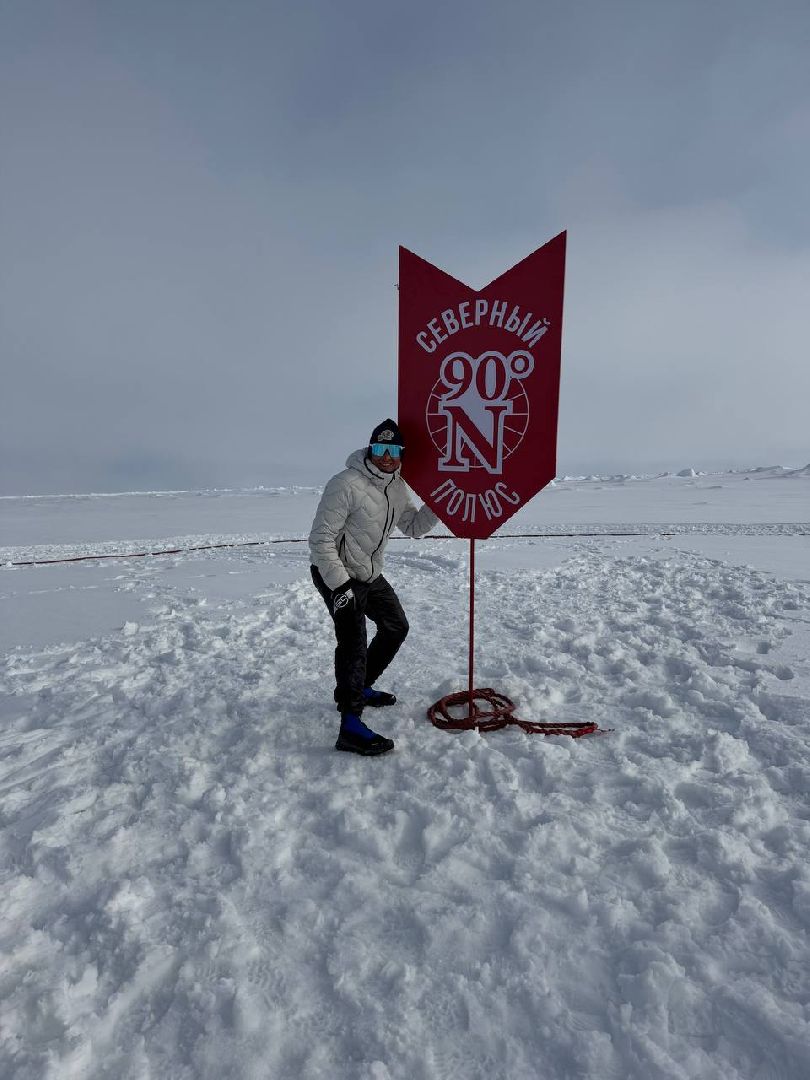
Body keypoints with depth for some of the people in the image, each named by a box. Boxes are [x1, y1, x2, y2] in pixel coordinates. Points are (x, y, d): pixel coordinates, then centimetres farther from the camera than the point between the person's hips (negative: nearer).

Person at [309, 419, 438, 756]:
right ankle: (350, 727, -18)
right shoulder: (347, 484, -24)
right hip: (336, 573, -9)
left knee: (396, 627, 18)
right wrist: (339, 585, -27)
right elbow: (321, 538, -24)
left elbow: (413, 527, 10)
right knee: (353, 640, -20)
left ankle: (361, 687, 33)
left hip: (369, 574, 9)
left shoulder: (396, 486, 2)